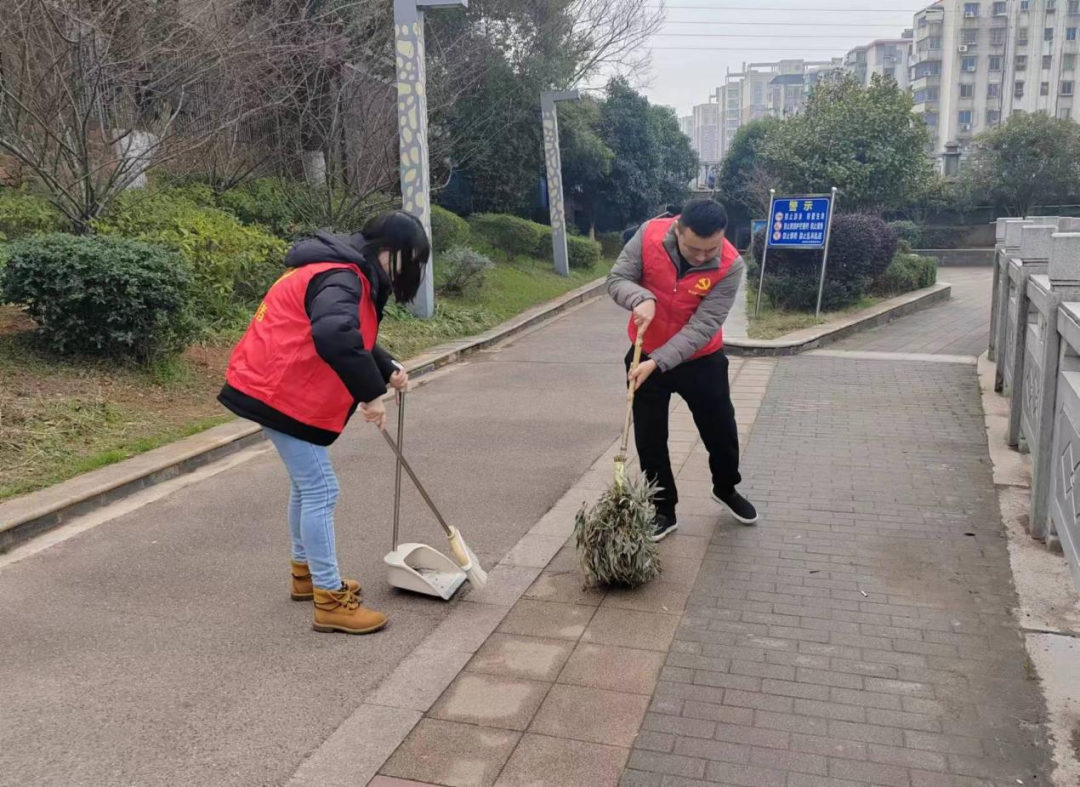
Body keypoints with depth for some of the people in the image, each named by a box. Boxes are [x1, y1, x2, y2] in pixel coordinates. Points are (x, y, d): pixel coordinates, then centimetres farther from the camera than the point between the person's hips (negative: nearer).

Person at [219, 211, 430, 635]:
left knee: (307, 485, 20)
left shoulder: (350, 274, 12)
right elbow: (335, 337, -42)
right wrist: (371, 392, -33)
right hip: (280, 392, -11)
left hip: (286, 388, 11)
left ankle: (306, 573, 35)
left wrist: (388, 370, 8)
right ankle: (330, 601, -1)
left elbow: (352, 336, 23)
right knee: (320, 490, -8)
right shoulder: (339, 278, -23)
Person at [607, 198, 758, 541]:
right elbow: (617, 279, -13)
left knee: (721, 431, 13)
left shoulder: (730, 266, -24)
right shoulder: (650, 234, -20)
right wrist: (642, 298, -36)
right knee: (649, 438, 7)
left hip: (702, 360, -1)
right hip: (645, 355, 1)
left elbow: (702, 326, -27)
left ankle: (726, 490, 43)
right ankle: (663, 510, 25)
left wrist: (658, 363, -34)